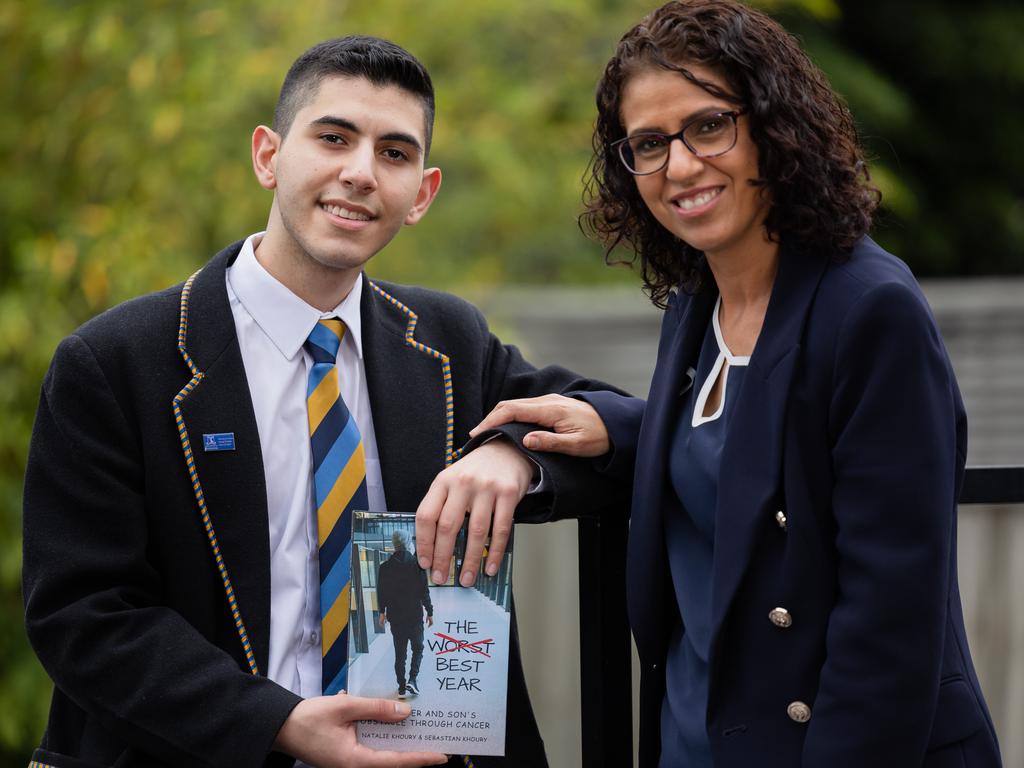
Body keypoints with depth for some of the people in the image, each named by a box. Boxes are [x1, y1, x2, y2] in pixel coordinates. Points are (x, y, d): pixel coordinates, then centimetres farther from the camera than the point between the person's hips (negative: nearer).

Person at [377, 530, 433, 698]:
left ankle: (402, 688, 11)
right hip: (414, 615, -2)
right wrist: (429, 612, 1)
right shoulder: (417, 565, -10)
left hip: (395, 616, 2)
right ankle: (412, 679, -5)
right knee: (418, 648, 14)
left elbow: (381, 593, 4)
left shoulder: (384, 567, -3)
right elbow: (424, 591, -9)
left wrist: (382, 612, 19)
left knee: (399, 652, 10)